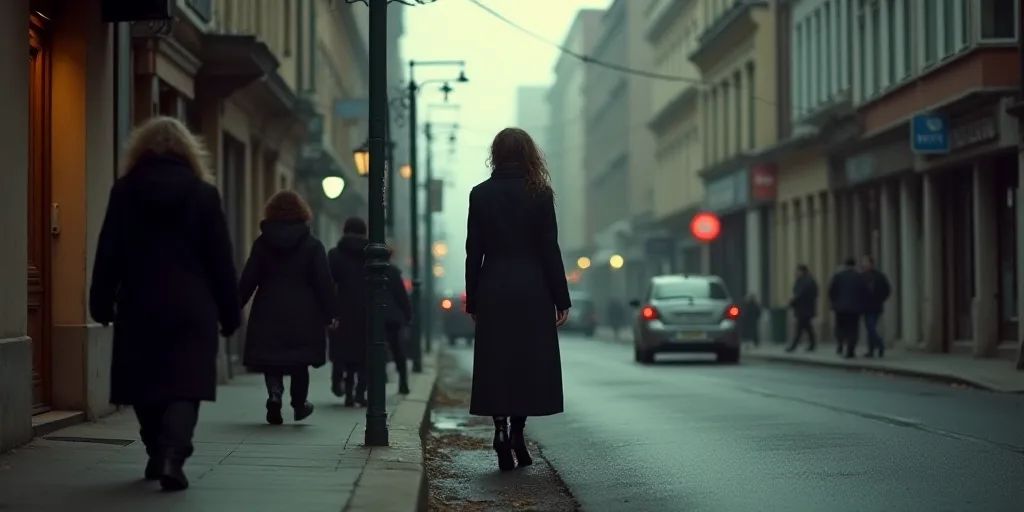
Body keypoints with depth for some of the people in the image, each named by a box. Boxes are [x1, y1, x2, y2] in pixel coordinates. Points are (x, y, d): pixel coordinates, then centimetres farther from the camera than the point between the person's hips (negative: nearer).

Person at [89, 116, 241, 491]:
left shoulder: (124, 191, 2)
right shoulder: (203, 193, 0)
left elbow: (108, 253, 2)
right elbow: (221, 258, 0)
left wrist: (101, 302, 9)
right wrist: (230, 311, 6)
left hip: (139, 306, 2)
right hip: (191, 307, -2)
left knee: (144, 385, 15)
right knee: (184, 386, -4)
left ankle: (158, 455, 23)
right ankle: (171, 457, -22)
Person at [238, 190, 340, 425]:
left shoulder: (262, 243, 2)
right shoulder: (312, 244, -1)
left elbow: (248, 280, 0)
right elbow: (323, 283, -4)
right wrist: (331, 313, 2)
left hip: (268, 313, 0)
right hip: (303, 314, 0)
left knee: (271, 359, 6)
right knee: (299, 362, 14)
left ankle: (275, 395, -17)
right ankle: (299, 403, 22)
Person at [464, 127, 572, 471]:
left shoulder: (481, 194, 1)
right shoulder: (539, 193, -3)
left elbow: (474, 252, 2)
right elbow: (549, 249, -4)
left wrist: (472, 301, 8)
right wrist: (561, 299, 1)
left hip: (493, 291, 1)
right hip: (532, 290, -1)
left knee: (496, 364, 4)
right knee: (530, 362, 7)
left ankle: (501, 428, -6)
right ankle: (517, 430, -1)